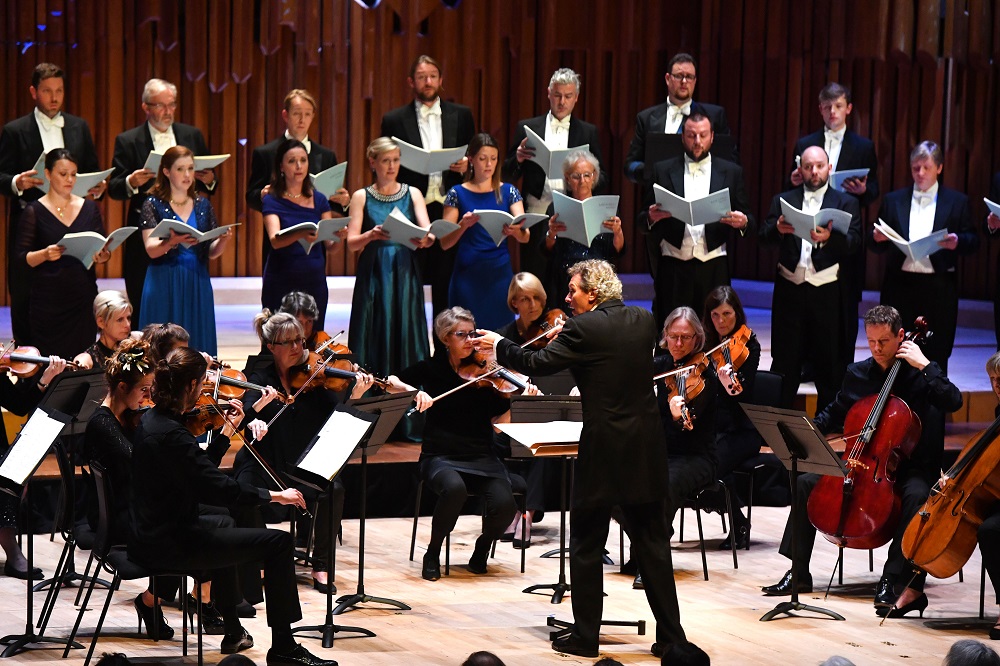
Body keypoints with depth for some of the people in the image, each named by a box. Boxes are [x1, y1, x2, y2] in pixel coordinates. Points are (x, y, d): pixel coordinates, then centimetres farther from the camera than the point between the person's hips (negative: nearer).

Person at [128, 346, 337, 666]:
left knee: (223, 527, 39)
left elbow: (201, 471, 18)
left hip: (148, 536, 11)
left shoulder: (151, 420, 6)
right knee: (278, 543, -9)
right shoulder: (170, 434, -24)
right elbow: (216, 487, -29)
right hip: (168, 545, -11)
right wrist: (274, 495, -22)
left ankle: (233, 632, 46)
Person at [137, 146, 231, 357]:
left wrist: (223, 240, -12)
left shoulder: (202, 205, 11)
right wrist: (173, 241, -31)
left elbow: (212, 252, 10)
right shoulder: (154, 205, 1)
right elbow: (151, 250, -11)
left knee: (197, 339, 0)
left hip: (198, 284, 3)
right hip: (164, 284, -3)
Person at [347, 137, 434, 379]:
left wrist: (425, 239, -26)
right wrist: (371, 235, -24)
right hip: (373, 276, -1)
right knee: (376, 338, -4)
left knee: (406, 335, -2)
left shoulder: (412, 194, 10)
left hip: (405, 276, 1)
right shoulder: (362, 197, 5)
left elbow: (428, 233, -2)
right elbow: (351, 243, -3)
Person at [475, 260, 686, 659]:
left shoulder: (584, 329, -12)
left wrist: (499, 346, 4)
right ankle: (671, 636, 10)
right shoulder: (644, 321, 7)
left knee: (586, 546, 7)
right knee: (652, 545, 10)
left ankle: (585, 637, 10)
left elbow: (539, 364, -12)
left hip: (604, 451, -5)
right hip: (646, 453, 5)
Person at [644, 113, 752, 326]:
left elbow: (747, 219, 12)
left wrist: (743, 222, -11)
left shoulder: (731, 172, 11)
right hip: (673, 266, 0)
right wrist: (651, 217, -12)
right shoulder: (663, 171, 11)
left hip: (713, 267, 0)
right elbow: (644, 221, 10)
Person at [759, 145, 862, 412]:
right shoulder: (784, 200, 12)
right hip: (790, 290, 1)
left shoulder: (845, 203, 7)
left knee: (829, 360, 2)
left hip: (827, 292, -1)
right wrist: (777, 229, -23)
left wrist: (829, 238, -28)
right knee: (785, 360, 5)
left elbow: (854, 242, -7)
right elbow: (764, 237, 1)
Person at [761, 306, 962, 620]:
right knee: (807, 482, -11)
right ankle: (798, 573, -5)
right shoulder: (858, 373, 6)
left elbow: (953, 402, -24)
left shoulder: (919, 375, -7)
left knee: (916, 496, -37)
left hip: (910, 467, -5)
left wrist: (925, 365, -24)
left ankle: (891, 580, -33)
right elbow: (834, 414, 20)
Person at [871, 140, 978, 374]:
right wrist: (877, 238, -12)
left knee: (936, 354, 0)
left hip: (938, 287, -1)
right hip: (900, 284, 1)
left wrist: (957, 242, -17)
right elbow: (878, 247, 11)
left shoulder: (957, 201, 8)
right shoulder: (893, 200, 12)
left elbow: (973, 242, 4)